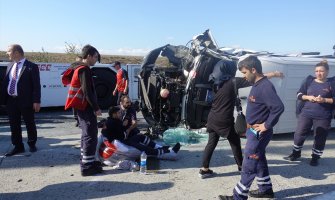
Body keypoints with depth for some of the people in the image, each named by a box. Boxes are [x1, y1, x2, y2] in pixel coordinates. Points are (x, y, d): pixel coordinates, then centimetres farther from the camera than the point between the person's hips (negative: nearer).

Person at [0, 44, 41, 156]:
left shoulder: (32, 67, -7)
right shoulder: (10, 67, 14)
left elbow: (36, 85, -11)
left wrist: (36, 101, -18)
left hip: (25, 101, -6)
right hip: (11, 101, 6)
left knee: (30, 124, 8)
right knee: (14, 125, 10)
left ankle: (32, 144, 24)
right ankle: (18, 146, 21)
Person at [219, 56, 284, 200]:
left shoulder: (265, 86, -22)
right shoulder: (257, 85, 9)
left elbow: (279, 107, -31)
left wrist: (267, 125, -23)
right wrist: (250, 127, 11)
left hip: (259, 133, -10)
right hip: (254, 131, 10)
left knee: (248, 166, -1)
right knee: (259, 161, 21)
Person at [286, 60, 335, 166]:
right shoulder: (309, 81, 5)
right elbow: (299, 94, 7)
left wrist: (324, 100, -18)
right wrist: (308, 97, -12)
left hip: (323, 117, -2)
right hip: (306, 114, 2)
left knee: (320, 138, 5)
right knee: (299, 134, 7)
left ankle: (315, 157, 23)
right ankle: (296, 153, 28)